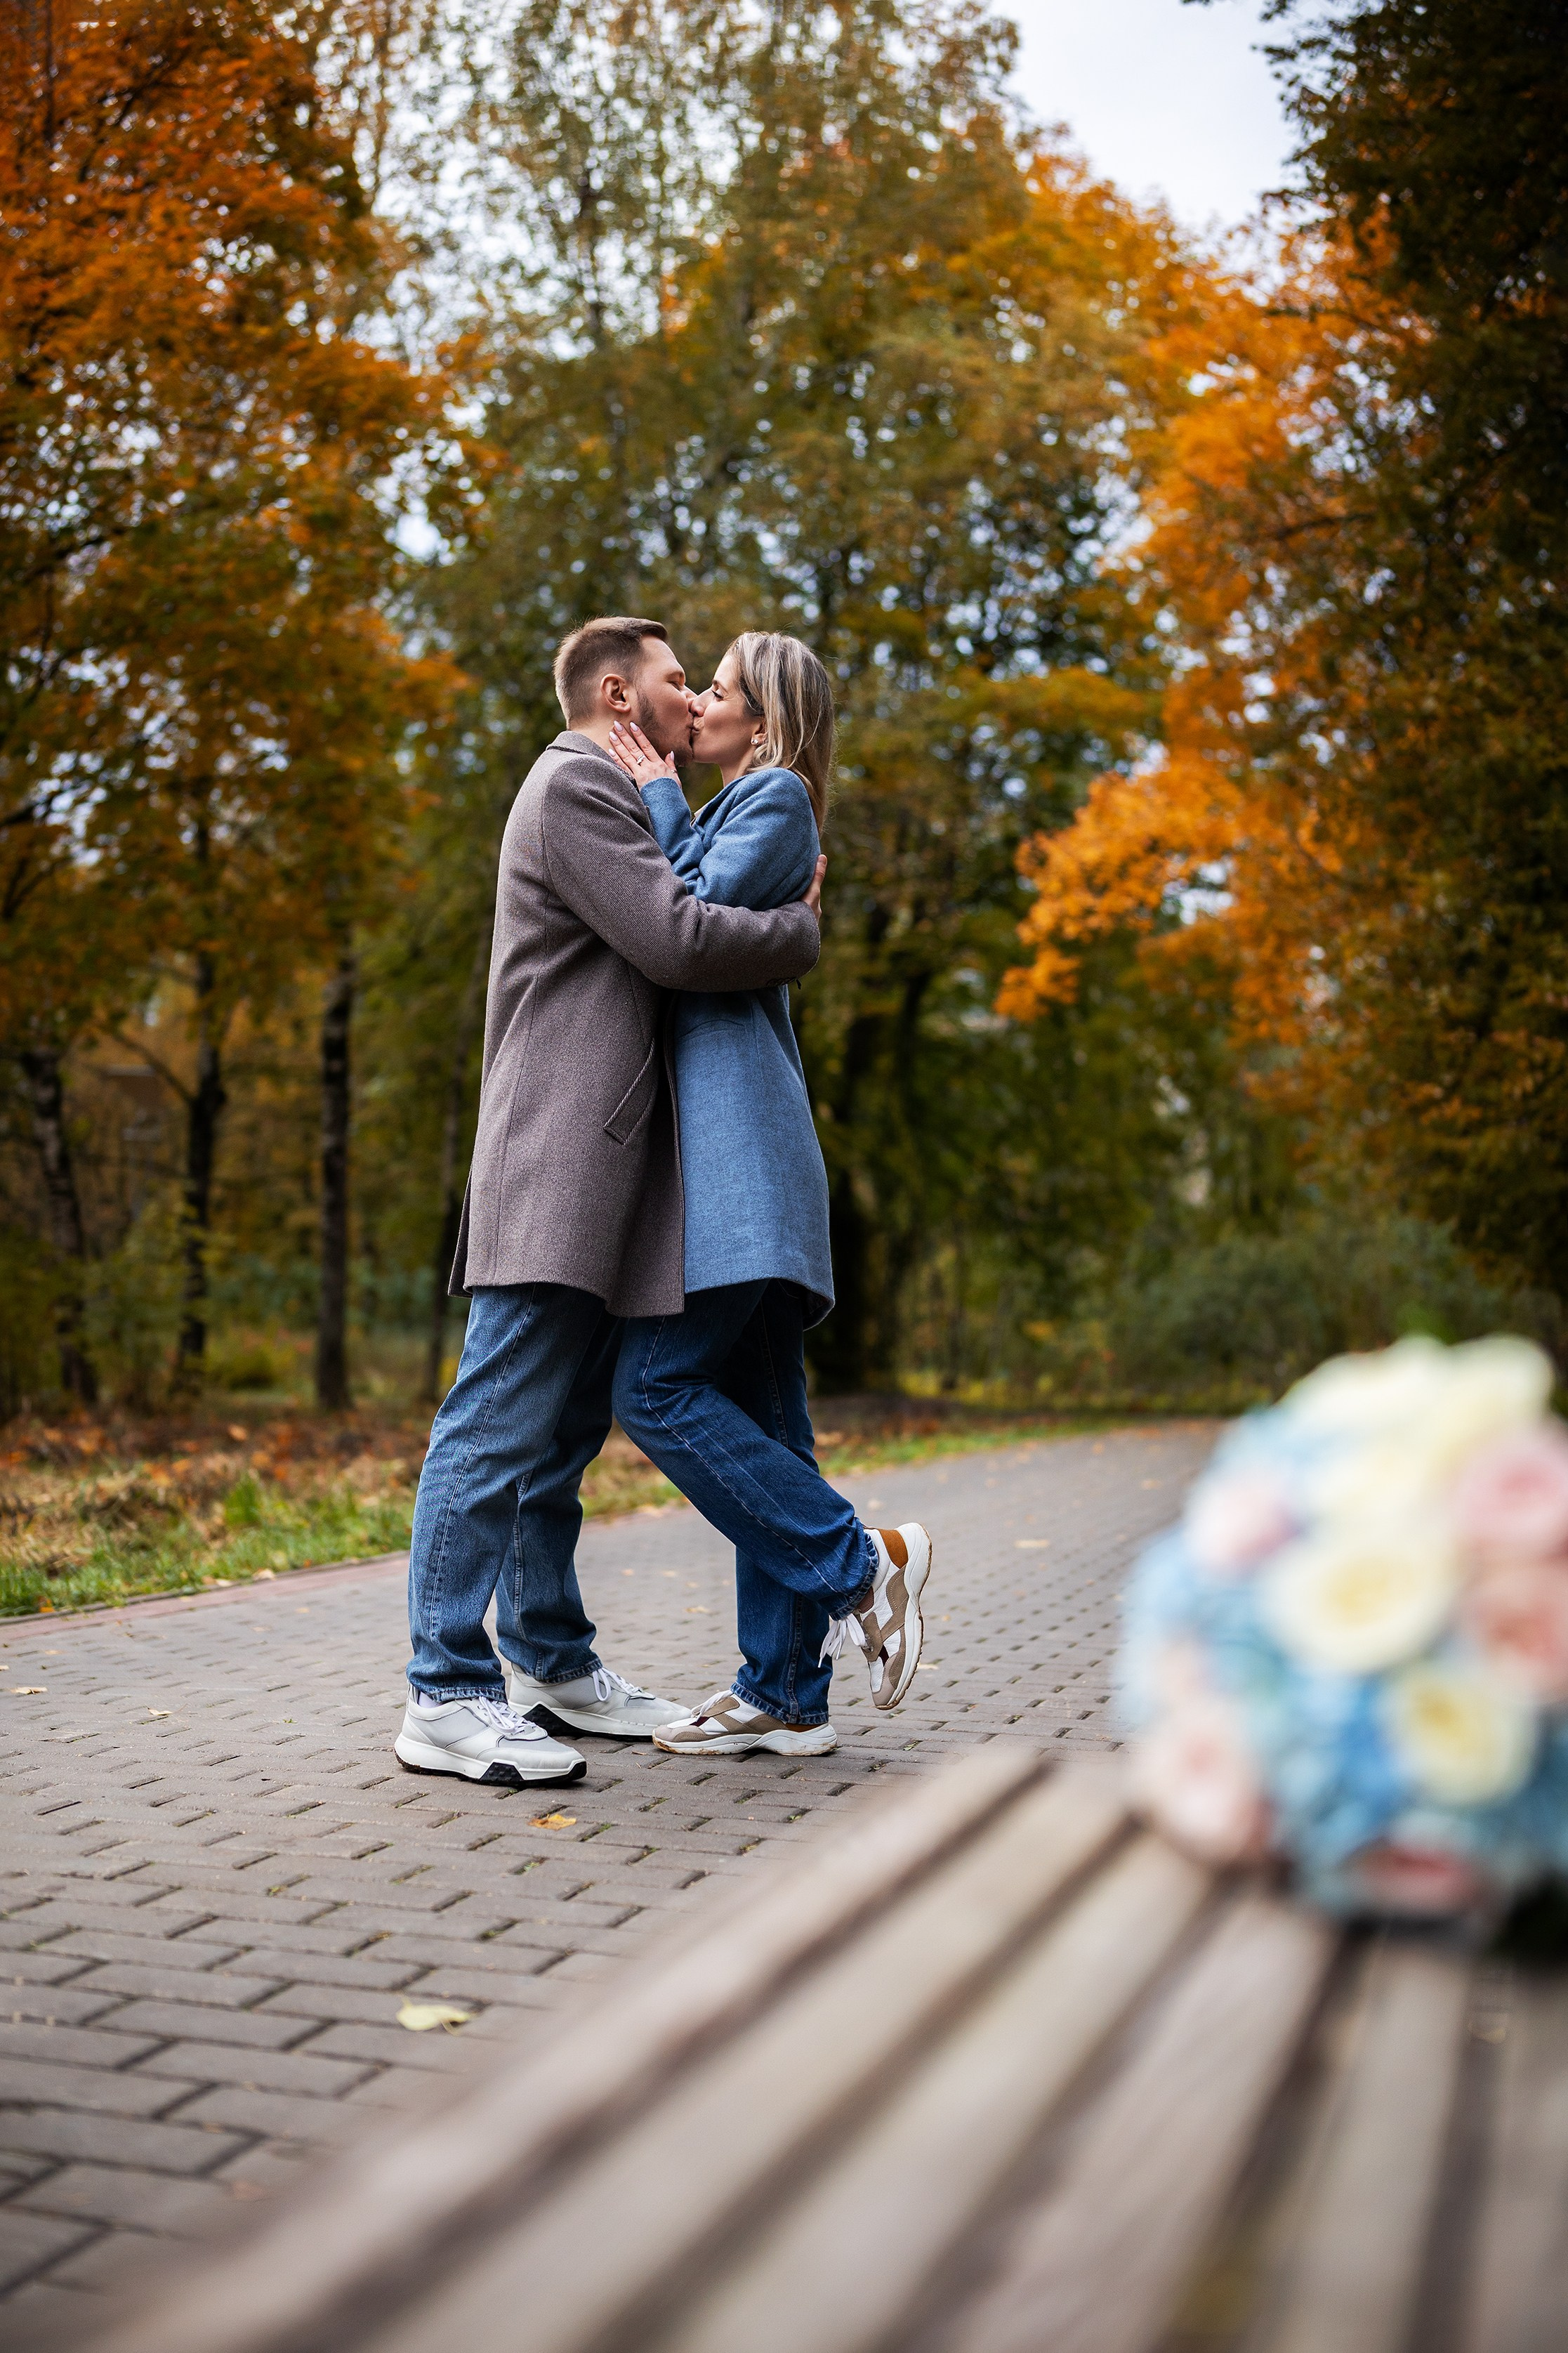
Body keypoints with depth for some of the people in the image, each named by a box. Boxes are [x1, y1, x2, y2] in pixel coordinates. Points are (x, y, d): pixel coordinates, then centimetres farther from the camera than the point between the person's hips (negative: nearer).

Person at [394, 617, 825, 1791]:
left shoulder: (617, 796, 28)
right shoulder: (575, 783, -6)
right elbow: (678, 941, -15)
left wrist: (772, 921, 12)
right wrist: (800, 930, 0)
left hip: (604, 1168, 11)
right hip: (557, 1163, -10)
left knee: (564, 1428, 13)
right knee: (503, 1422, -11)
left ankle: (551, 1660, 21)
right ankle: (448, 1696, -9)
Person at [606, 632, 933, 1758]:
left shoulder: (775, 797, -1)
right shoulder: (738, 810, 28)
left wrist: (657, 798, 0)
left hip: (734, 1138, -10)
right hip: (730, 1151, 10)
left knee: (660, 1387, -14)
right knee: (756, 1410, 5)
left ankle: (859, 1561, -10)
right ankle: (787, 1693, 7)